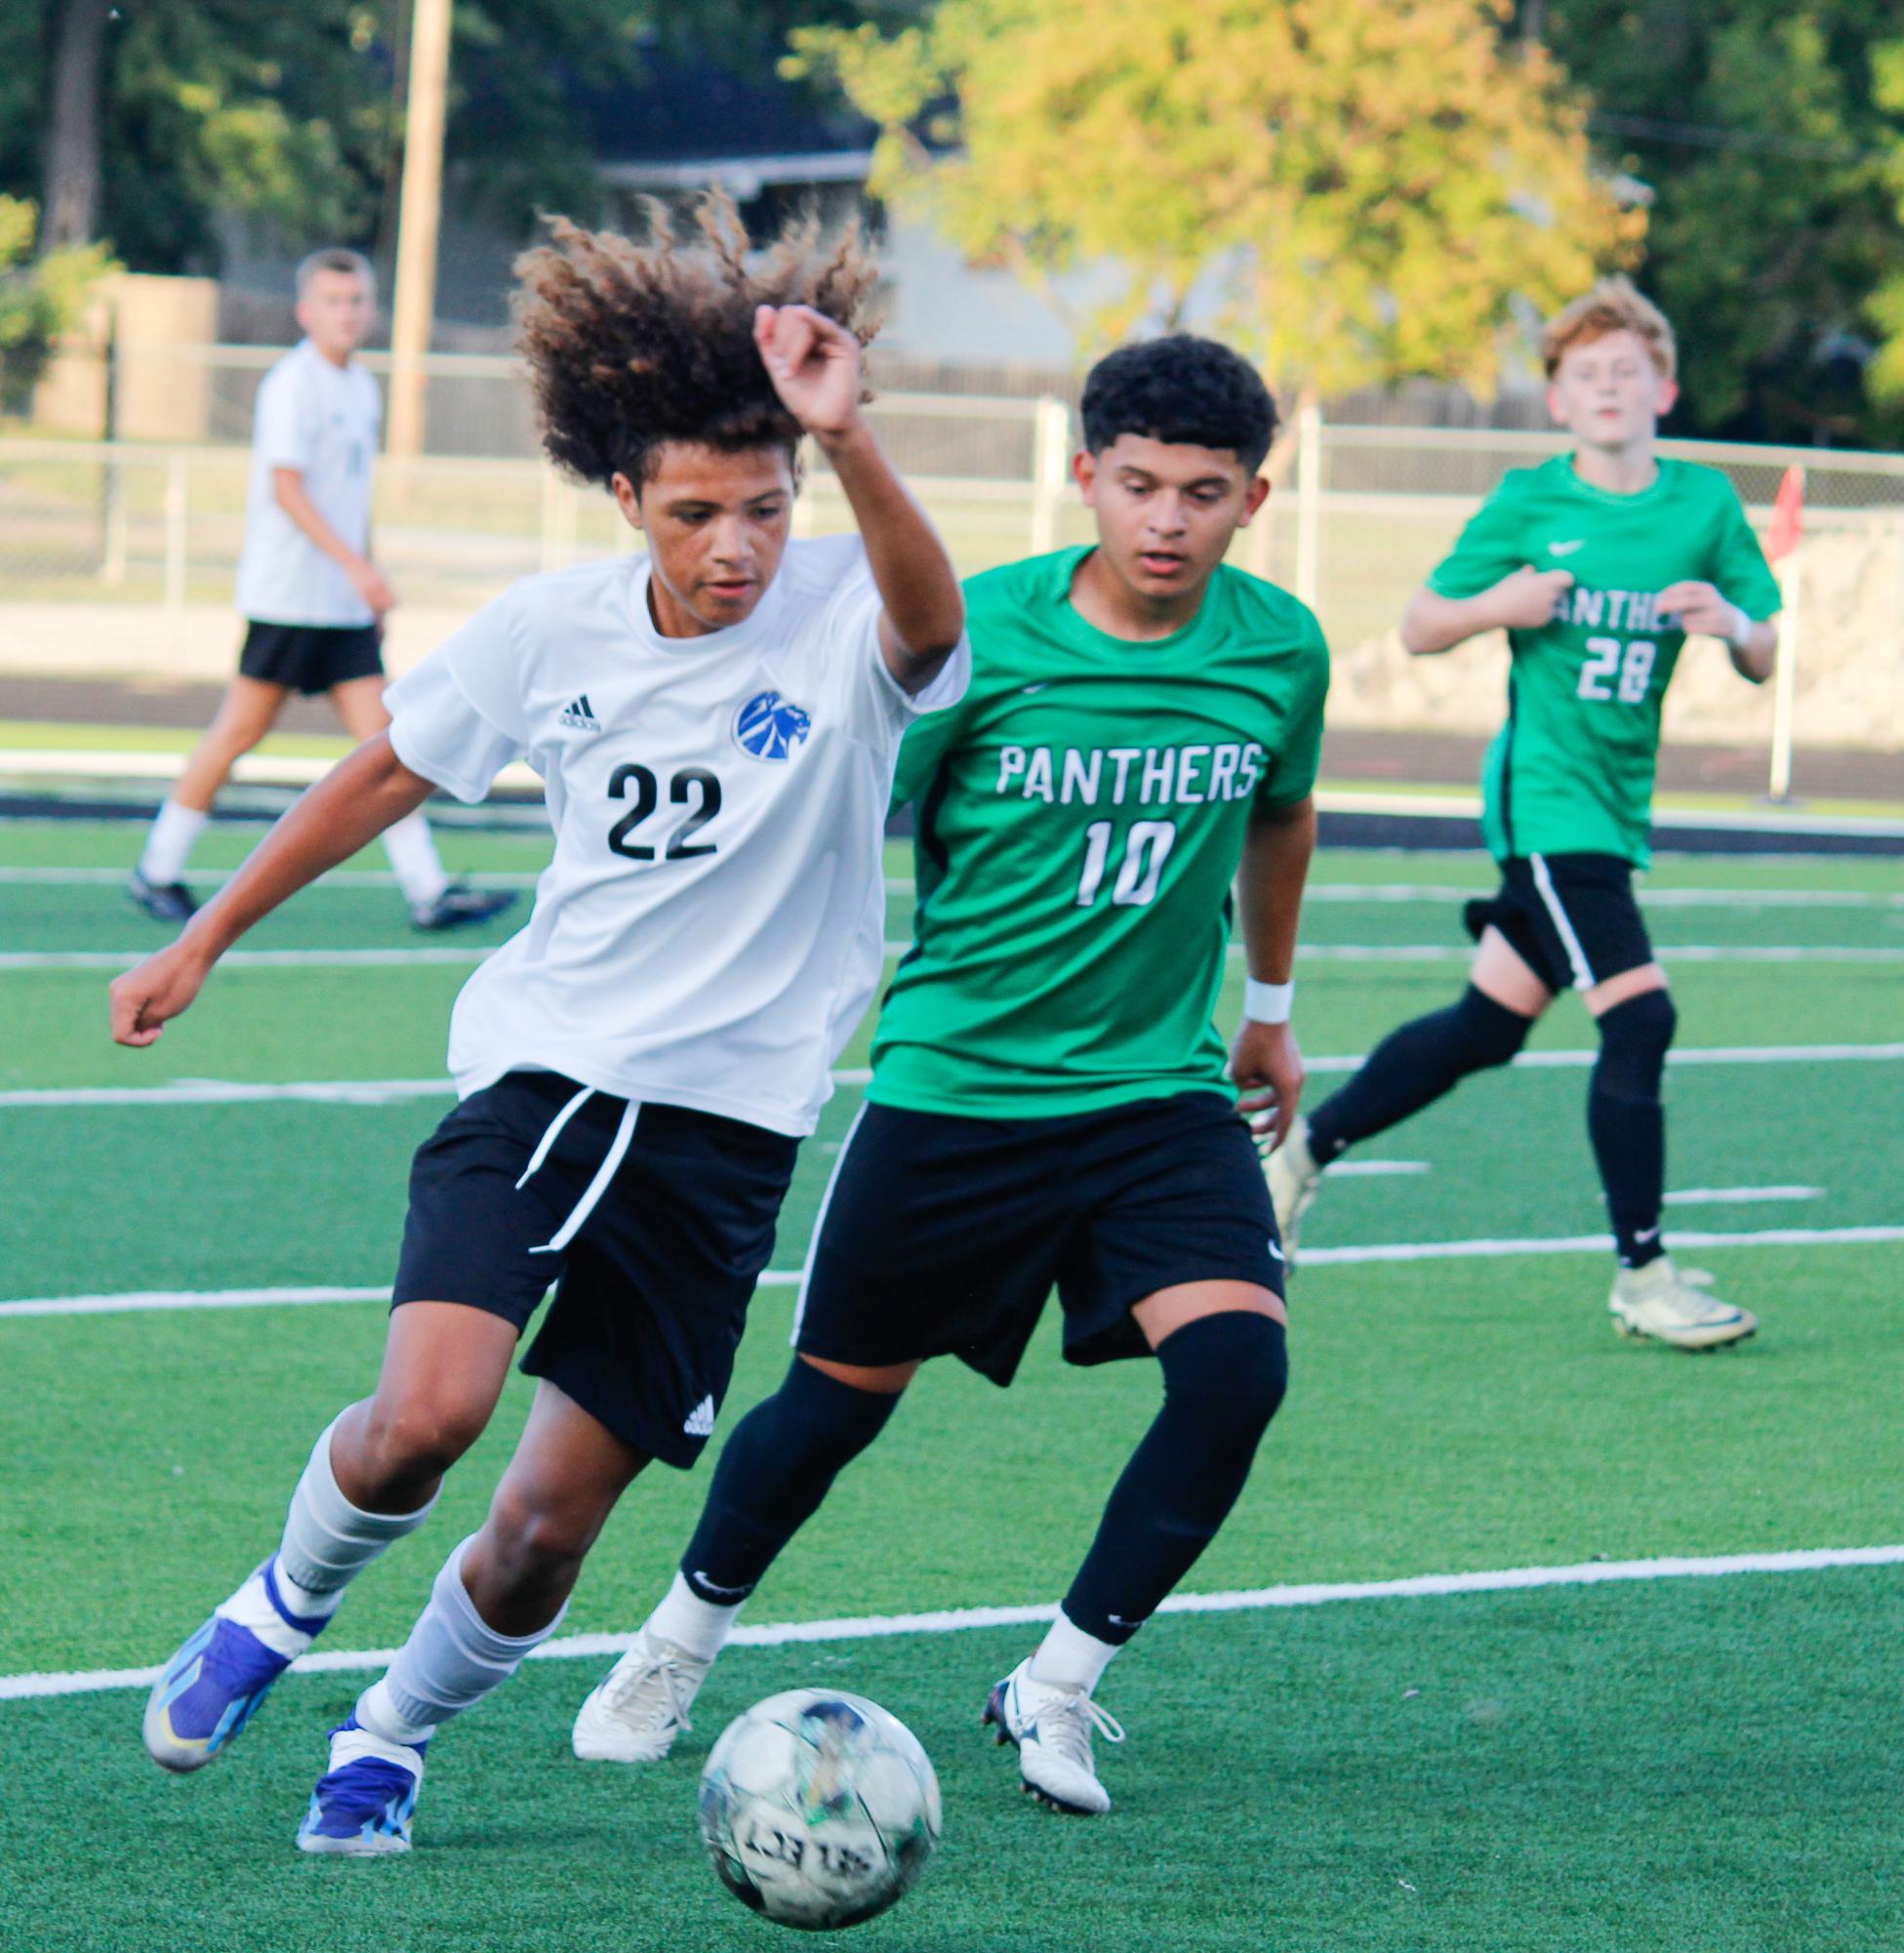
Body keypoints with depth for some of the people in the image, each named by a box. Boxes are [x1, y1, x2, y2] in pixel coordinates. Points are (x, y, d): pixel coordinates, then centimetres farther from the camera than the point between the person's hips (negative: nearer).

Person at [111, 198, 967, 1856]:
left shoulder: (846, 620, -11)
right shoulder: (553, 629, -2)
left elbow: (931, 620, -38)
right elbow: (390, 773, 15)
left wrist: (848, 438, -56)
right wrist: (205, 942, 19)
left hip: (730, 1116, -1)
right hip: (542, 1065, 1)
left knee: (555, 1514, 0)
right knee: (425, 1413, -22)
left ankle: (394, 1735, 29)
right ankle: (285, 1606, 10)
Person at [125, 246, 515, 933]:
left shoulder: (361, 388, 14)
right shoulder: (292, 384, -11)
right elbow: (287, 486, -20)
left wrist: (369, 577, 23)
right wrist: (353, 564, -27)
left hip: (345, 603, 7)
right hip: (287, 591, -7)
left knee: (379, 733, 0)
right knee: (242, 728, -1)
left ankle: (428, 890, -6)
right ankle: (157, 872, 11)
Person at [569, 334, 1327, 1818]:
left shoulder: (1279, 649, -4)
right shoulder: (974, 636, -15)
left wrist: (1272, 1005, 28)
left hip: (1160, 1088, 2)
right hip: (954, 1082, -2)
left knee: (1237, 1361, -20)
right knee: (840, 1396, 9)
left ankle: (1060, 1686, -2)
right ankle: (681, 1644, 38)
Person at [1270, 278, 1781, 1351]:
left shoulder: (1706, 503, 4)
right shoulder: (1528, 505, -5)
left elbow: (1765, 658, 7)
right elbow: (1419, 628, 2)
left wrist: (1733, 623, -16)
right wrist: (1495, 606, -17)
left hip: (1619, 805, 6)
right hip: (1546, 792, -6)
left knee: (1489, 1025, 14)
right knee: (1639, 1016, -15)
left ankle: (1306, 1149, 32)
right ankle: (1643, 1275, -7)